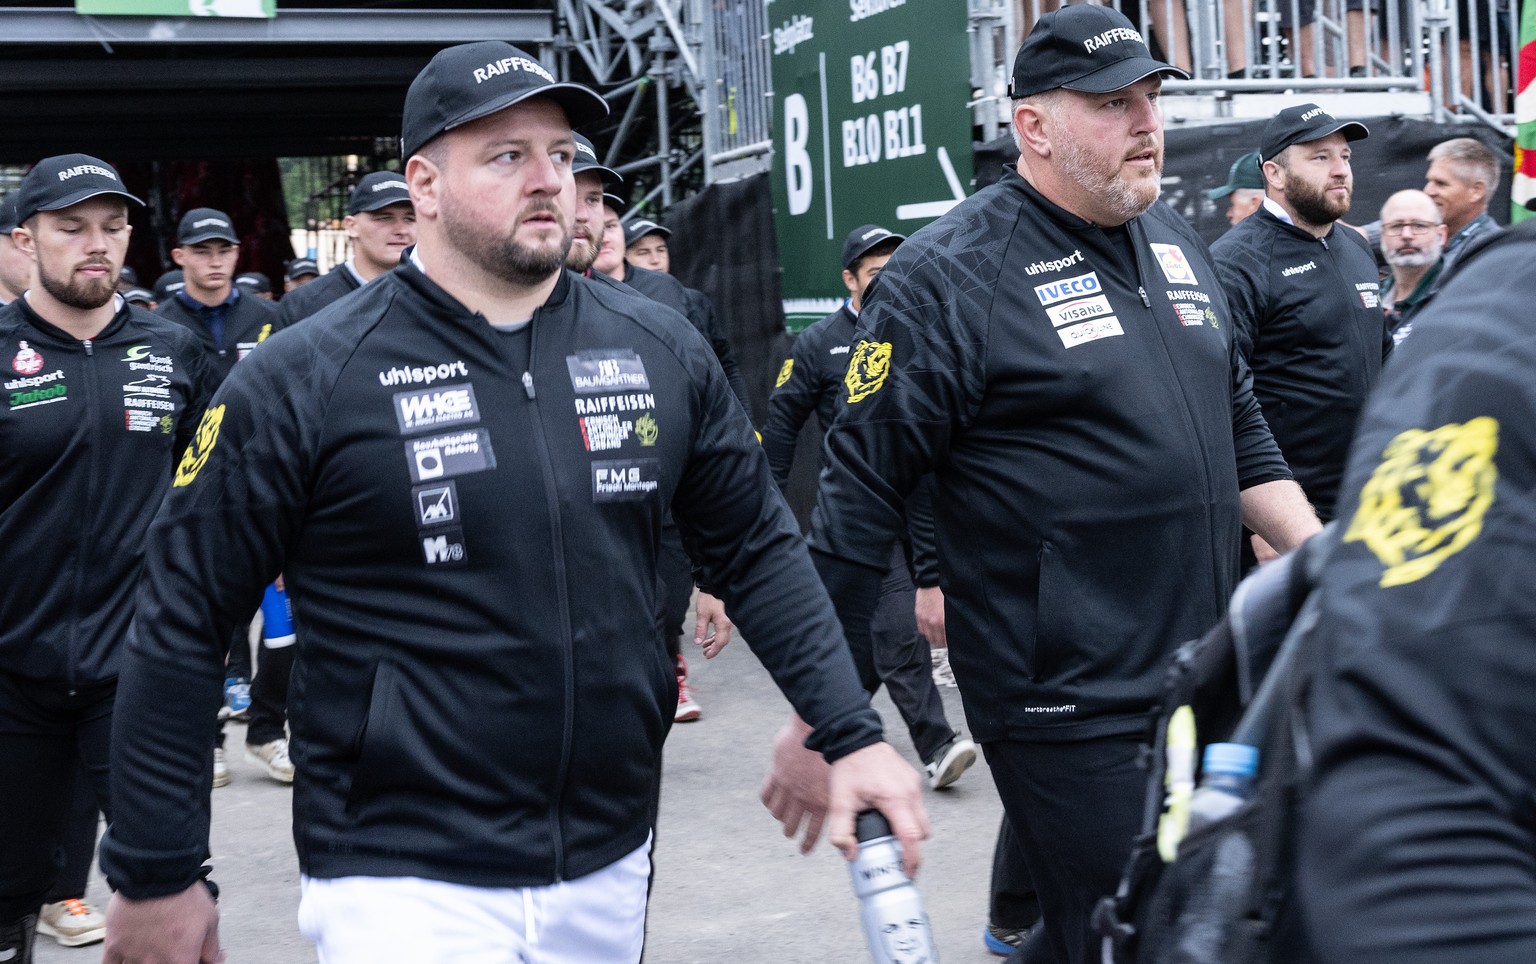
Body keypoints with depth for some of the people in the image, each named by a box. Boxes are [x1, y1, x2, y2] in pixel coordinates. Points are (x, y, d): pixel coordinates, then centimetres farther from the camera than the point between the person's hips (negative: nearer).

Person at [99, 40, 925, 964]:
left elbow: (759, 548, 9)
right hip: (405, 883, -5)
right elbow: (182, 622, -6)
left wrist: (853, 734, -2)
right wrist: (157, 878, -5)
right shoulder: (303, 381, -10)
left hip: (610, 870, 5)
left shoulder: (662, 351, 3)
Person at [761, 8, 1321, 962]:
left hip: (1209, 692, 8)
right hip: (1071, 721, -8)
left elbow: (1242, 430, 22)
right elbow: (860, 498, -11)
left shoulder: (1176, 242, 12)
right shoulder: (949, 277, -11)